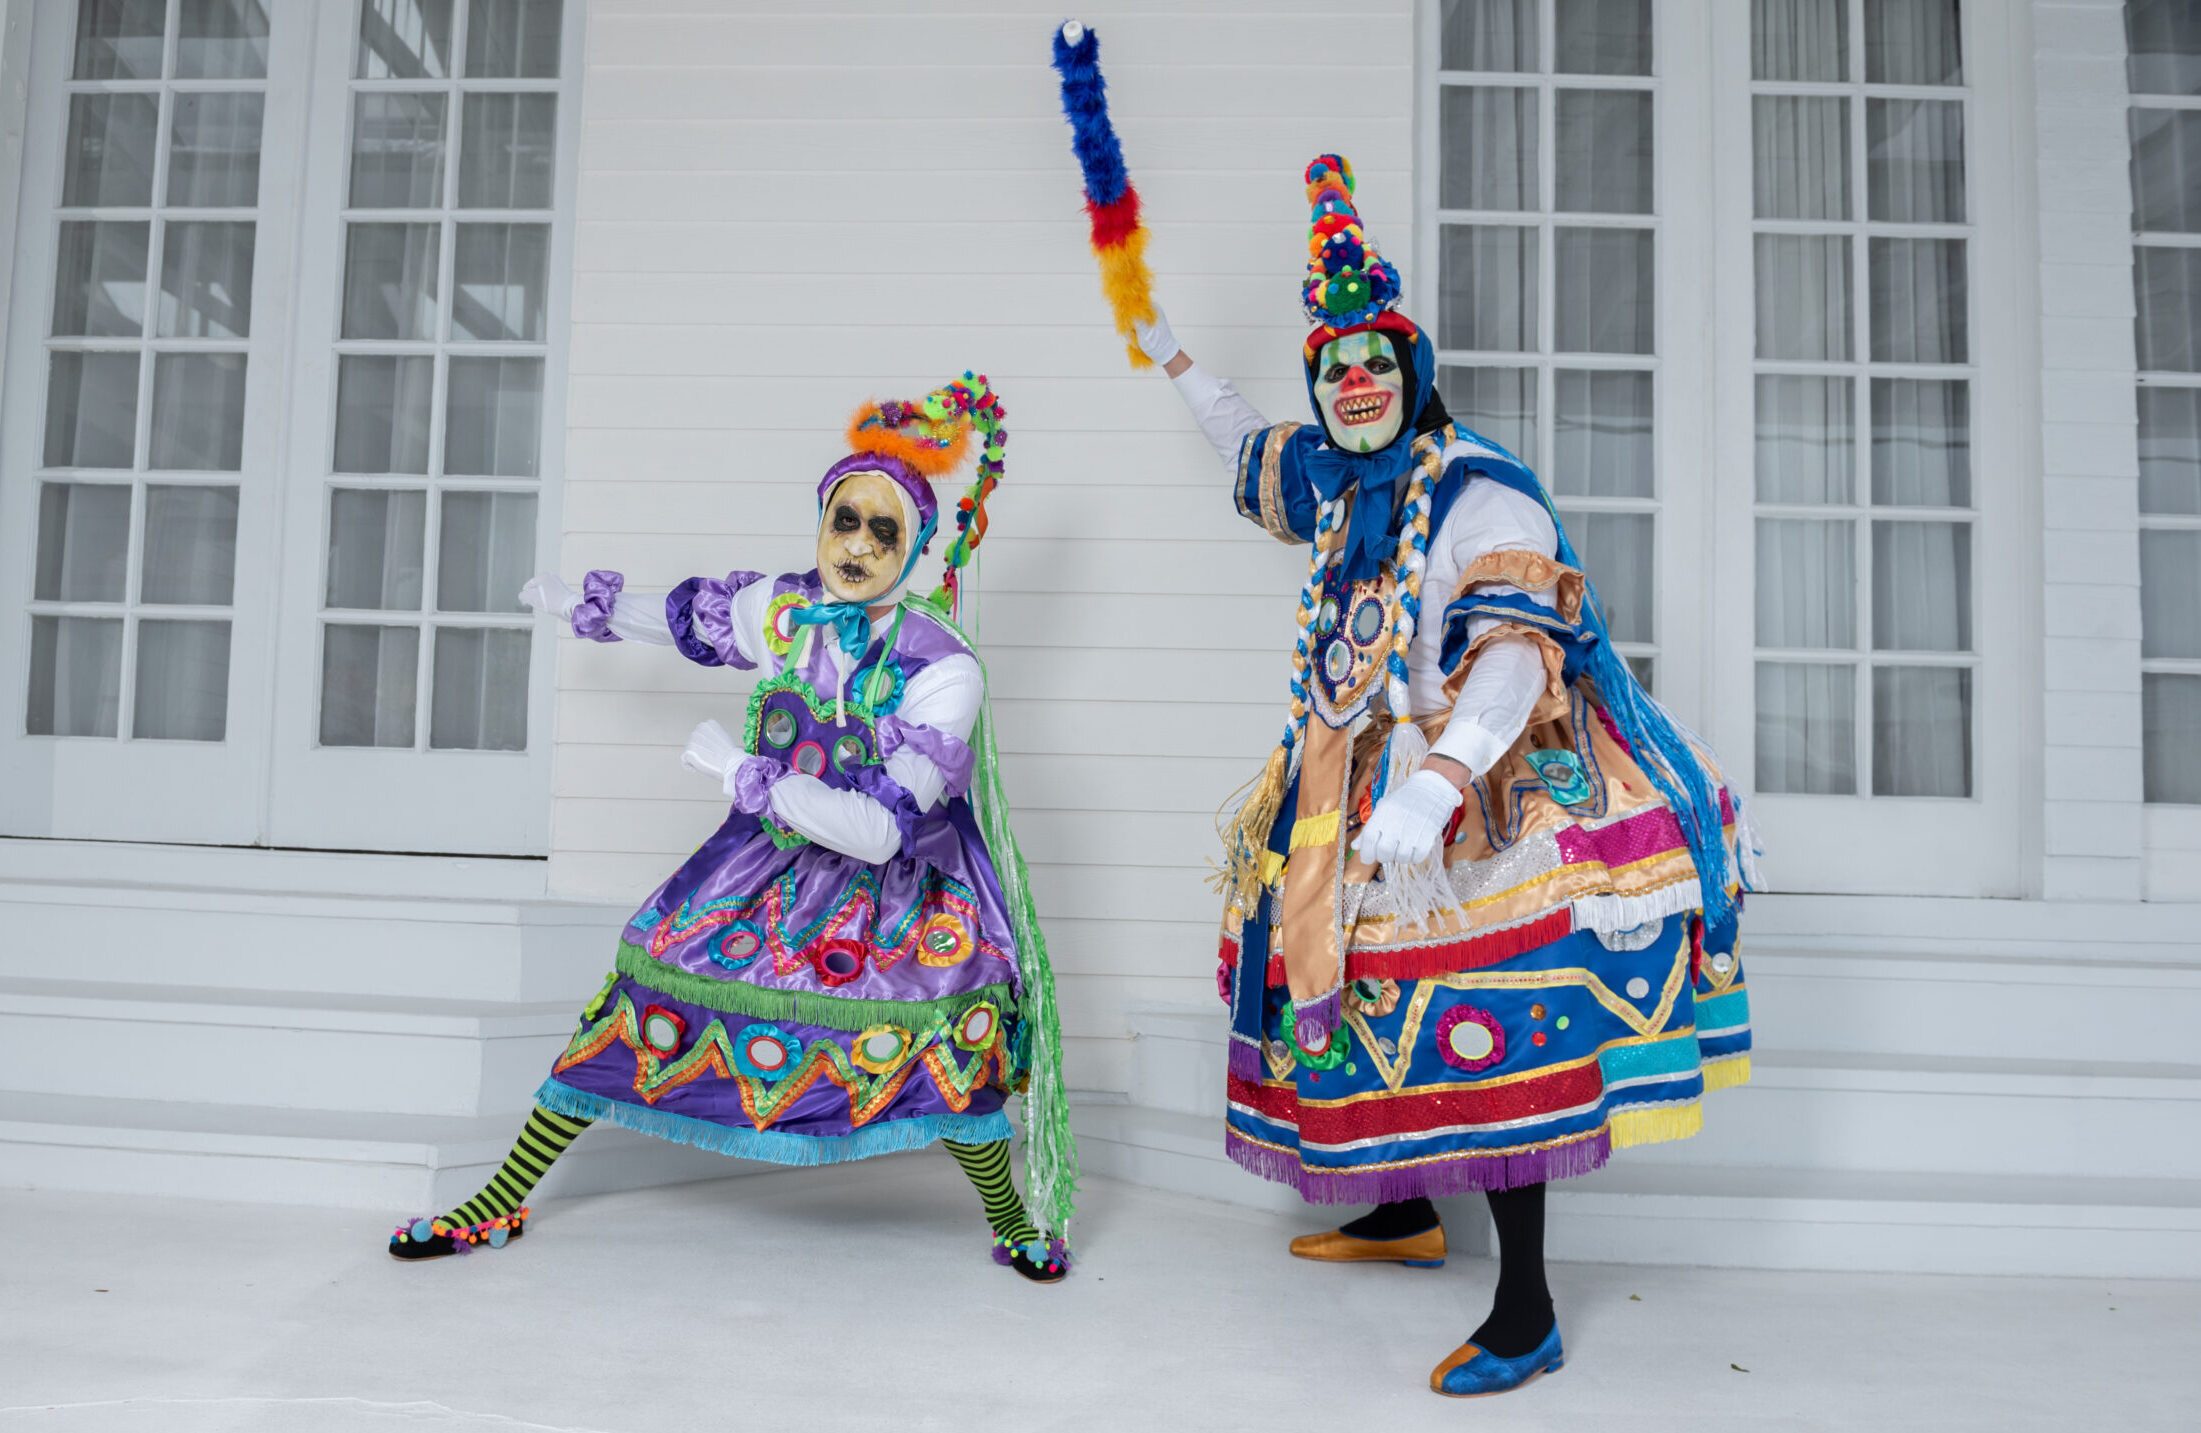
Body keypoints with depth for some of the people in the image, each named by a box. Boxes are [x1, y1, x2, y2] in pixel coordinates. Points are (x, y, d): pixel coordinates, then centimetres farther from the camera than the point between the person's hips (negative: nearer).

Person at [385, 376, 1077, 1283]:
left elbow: (879, 831, -31)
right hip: (763, 864, 4)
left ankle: (1014, 1225, 6)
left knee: (949, 1032, -20)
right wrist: (581, 605, 30)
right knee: (642, 1000, 1)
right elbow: (687, 618, 15)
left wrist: (741, 772, -28)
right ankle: (498, 1208, 18)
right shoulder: (782, 611, -10)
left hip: (887, 886, -3)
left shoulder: (943, 670, -24)